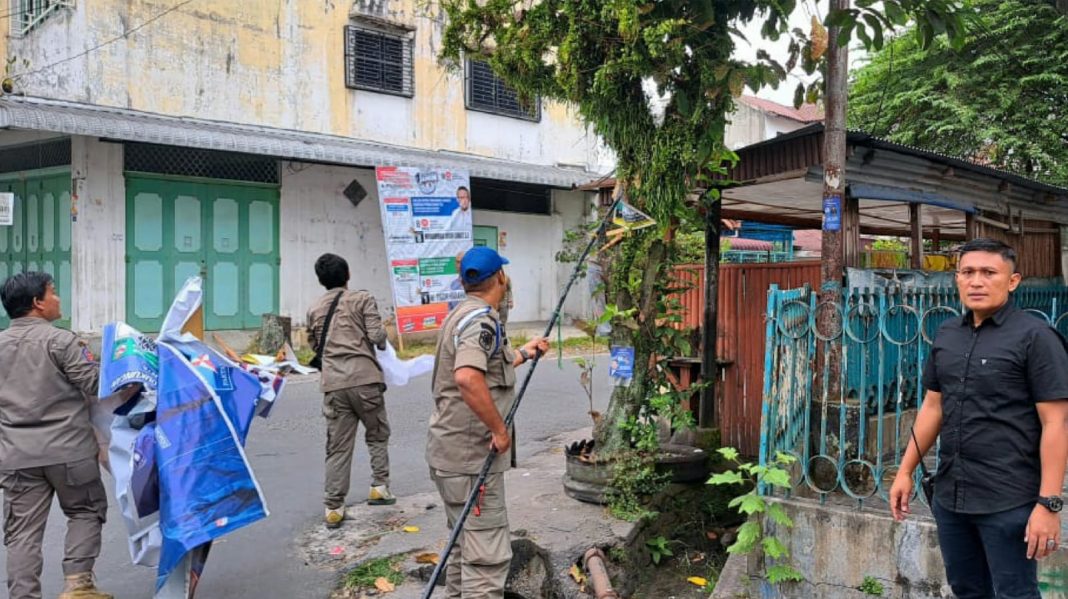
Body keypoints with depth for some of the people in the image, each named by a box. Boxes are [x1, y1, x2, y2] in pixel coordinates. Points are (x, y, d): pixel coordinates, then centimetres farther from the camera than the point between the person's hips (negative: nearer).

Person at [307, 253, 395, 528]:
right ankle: (379, 487, 14)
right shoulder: (362, 299, 2)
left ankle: (334, 507, 5)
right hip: (364, 379, -3)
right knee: (377, 435, 17)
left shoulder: (314, 309, 16)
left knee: (337, 447, 6)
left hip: (332, 384, 3)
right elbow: (377, 336, -7)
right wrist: (382, 341, 15)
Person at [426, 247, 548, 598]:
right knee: (487, 556, -5)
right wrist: (500, 430, -24)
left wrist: (524, 354, 32)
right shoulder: (482, 318, -17)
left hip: (453, 452, 10)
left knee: (464, 546, 21)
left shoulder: (462, 314, 14)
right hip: (471, 456, -10)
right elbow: (468, 377, -34)